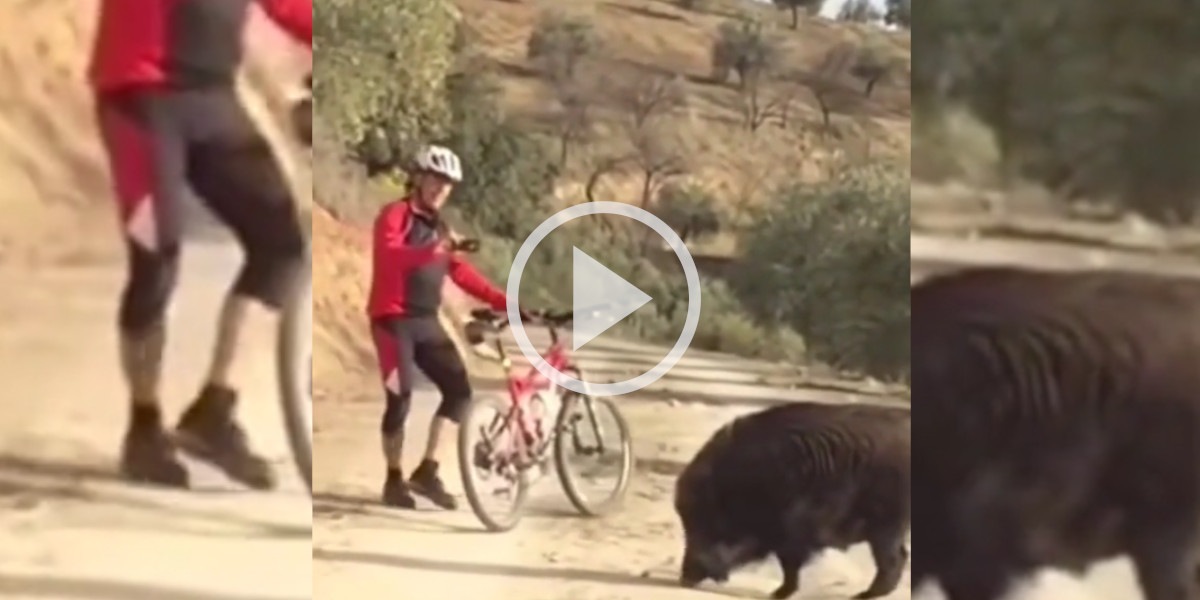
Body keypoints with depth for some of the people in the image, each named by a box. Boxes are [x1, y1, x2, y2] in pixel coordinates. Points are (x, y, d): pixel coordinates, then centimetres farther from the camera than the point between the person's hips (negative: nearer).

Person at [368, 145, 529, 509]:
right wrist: (435, 251, -40)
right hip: (394, 320, -7)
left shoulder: (438, 228, 18)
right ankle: (394, 480, 8)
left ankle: (427, 472, 5)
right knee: (400, 398, -8)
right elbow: (390, 255, -25)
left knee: (459, 389, -3)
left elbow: (462, 274, 14)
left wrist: (505, 303, 5)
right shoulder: (394, 216, -5)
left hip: (427, 322, 7)